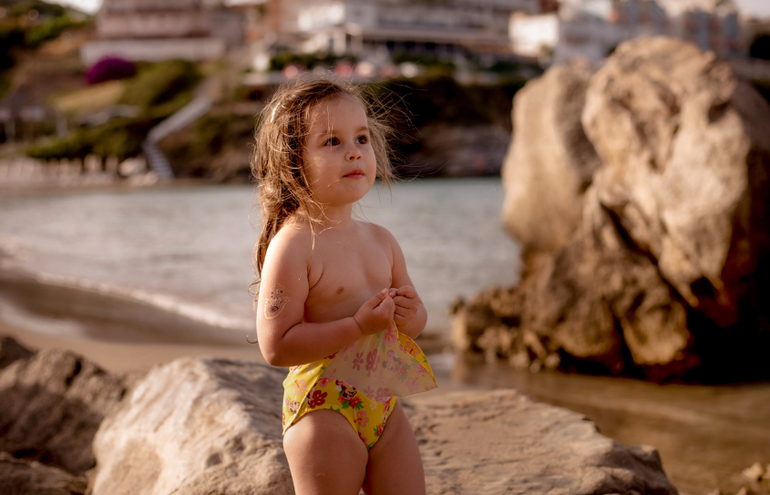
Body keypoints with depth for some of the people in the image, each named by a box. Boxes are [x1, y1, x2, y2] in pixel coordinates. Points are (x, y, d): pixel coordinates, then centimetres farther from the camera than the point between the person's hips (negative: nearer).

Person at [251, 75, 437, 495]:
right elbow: (276, 347, -21)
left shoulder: (381, 241, 7)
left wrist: (411, 316, -5)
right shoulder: (291, 246, -15)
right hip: (324, 412, -7)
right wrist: (359, 325, -25)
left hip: (386, 406, 7)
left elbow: (416, 316, 19)